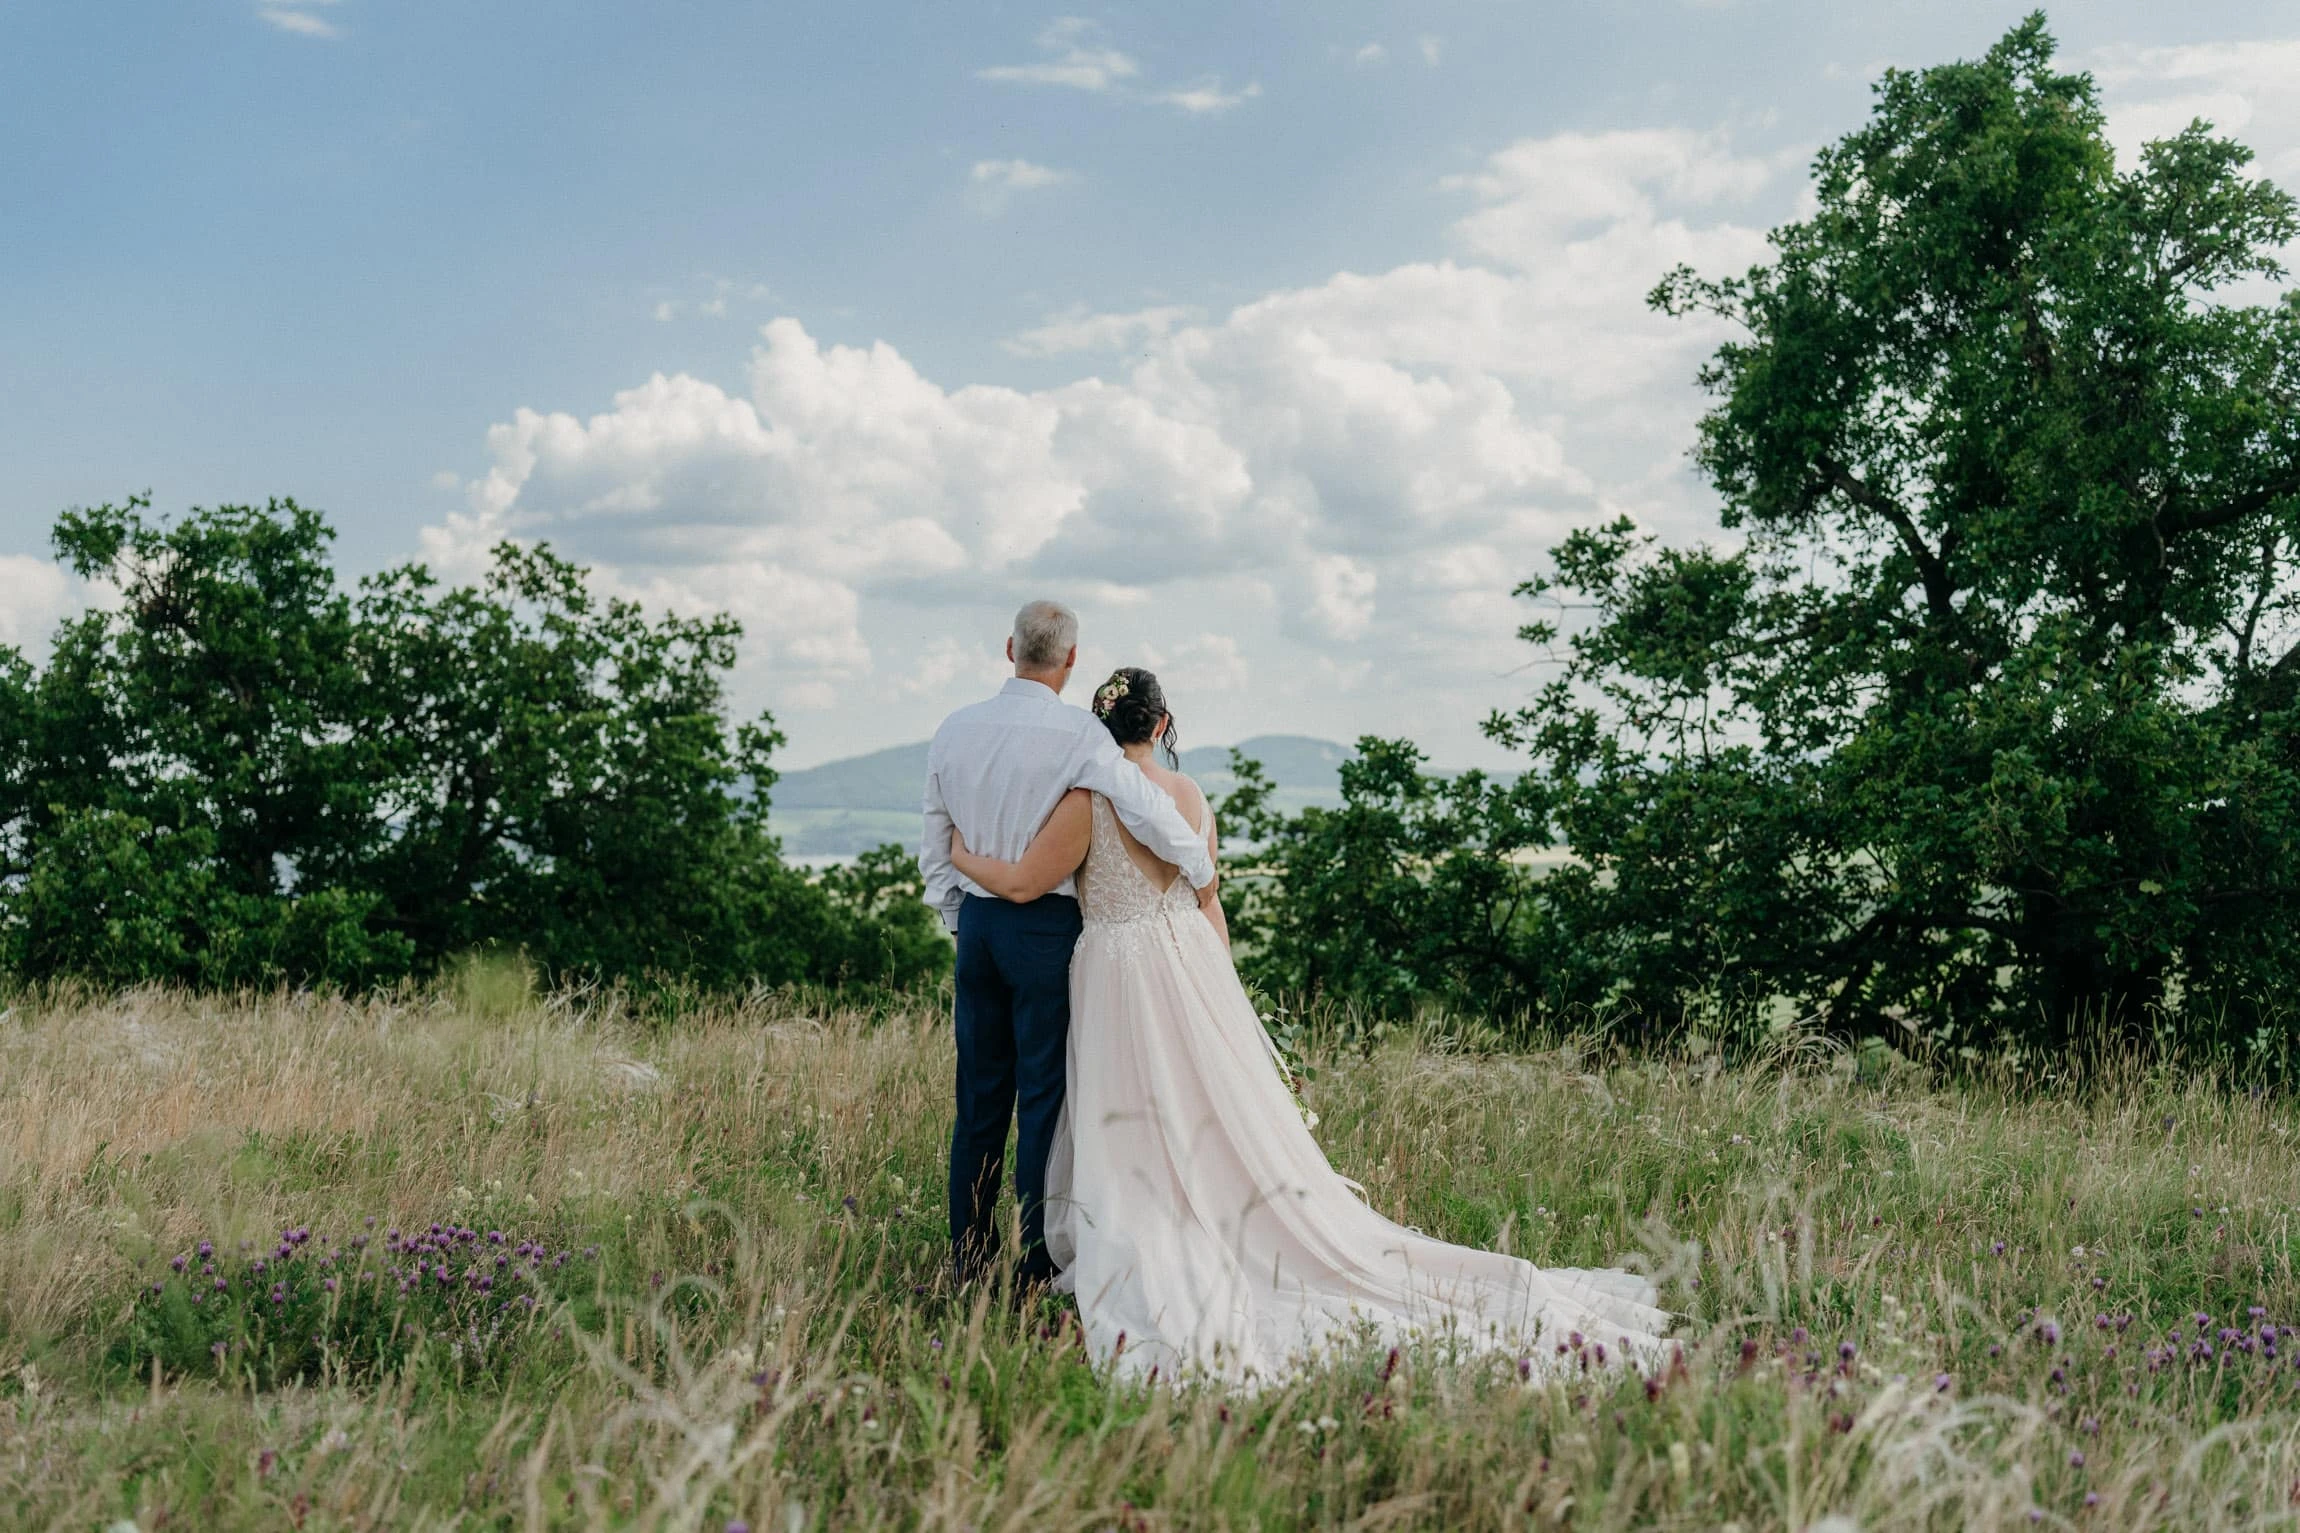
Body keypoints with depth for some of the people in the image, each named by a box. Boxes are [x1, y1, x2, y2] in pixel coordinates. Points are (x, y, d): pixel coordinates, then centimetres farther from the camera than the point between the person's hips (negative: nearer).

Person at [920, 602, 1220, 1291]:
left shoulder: (955, 730, 4)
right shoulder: (1077, 734, -13)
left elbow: (935, 850, 10)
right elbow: (1148, 811, -19)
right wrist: (1201, 870, -2)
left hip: (976, 923, 5)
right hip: (1045, 929, -5)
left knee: (979, 1096, 12)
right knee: (1044, 1096, 1)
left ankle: (968, 1258, 18)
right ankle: (1037, 1267, 4)